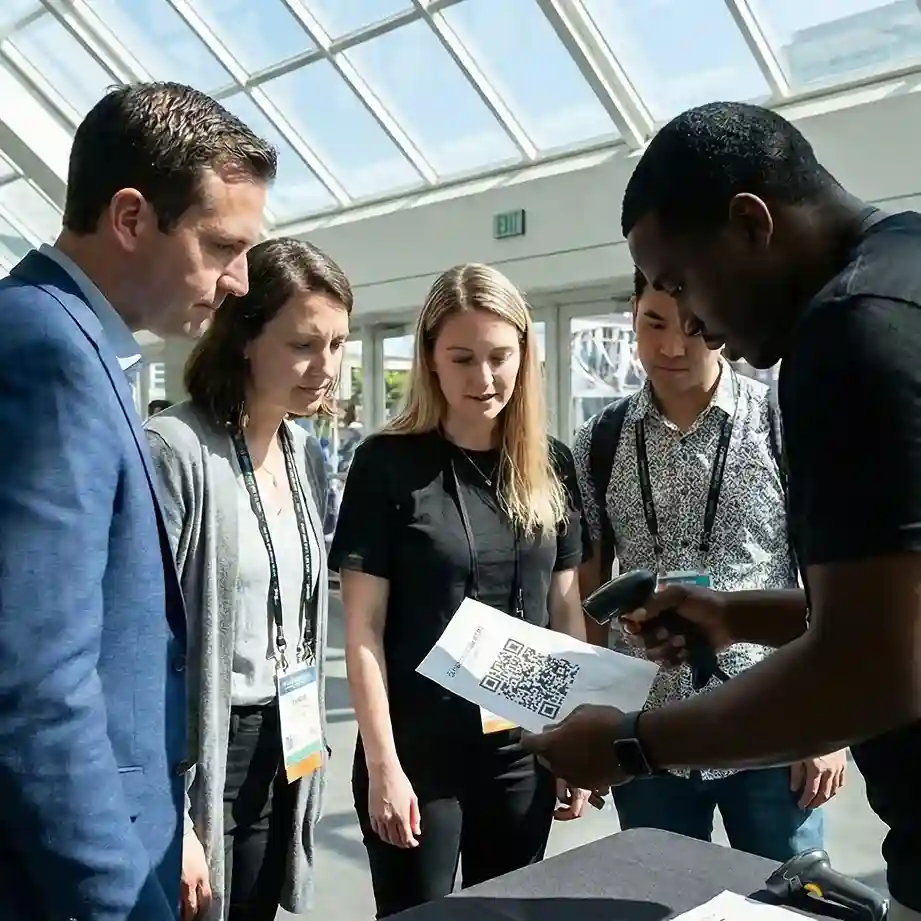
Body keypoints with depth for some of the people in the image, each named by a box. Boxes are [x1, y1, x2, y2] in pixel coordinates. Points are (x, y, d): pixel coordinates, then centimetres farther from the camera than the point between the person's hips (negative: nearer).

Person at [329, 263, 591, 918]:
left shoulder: (553, 465, 3)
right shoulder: (389, 464, -9)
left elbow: (565, 607, 8)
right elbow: (363, 627, -8)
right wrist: (383, 763, -12)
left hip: (524, 747, 4)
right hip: (418, 749, -4)